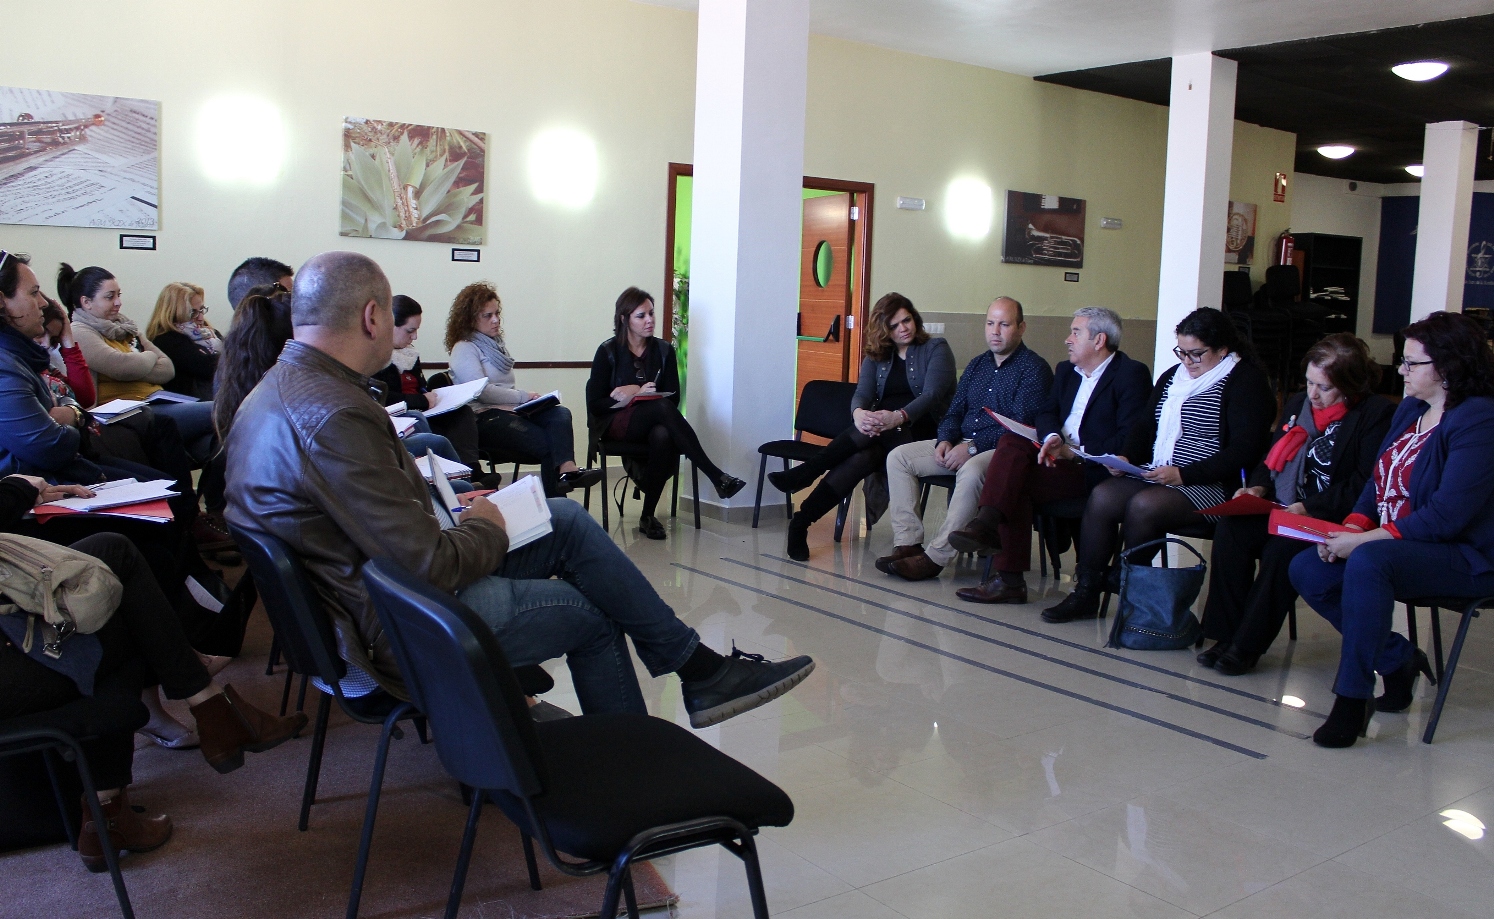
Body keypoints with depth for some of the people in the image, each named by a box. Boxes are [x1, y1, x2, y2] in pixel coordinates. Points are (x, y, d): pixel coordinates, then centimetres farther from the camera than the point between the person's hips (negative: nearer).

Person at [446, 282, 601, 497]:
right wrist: (524, 396, -12)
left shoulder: (496, 343, 24)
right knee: (547, 444, -26)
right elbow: (481, 391, -14)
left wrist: (529, 397, 2)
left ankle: (566, 468, -48)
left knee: (561, 414, -24)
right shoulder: (464, 349, -1)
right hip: (485, 418, -7)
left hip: (510, 410, 7)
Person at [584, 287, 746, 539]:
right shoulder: (608, 352, 1)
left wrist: (634, 394, -12)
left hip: (654, 423, 3)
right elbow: (594, 404, -4)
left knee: (663, 436, -38)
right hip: (615, 425, -2)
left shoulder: (664, 350, 8)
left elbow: (674, 397, 3)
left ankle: (647, 516, -30)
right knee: (662, 407, -36)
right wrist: (638, 396, -16)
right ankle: (716, 476, -40)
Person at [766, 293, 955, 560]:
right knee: (861, 457, -34)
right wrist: (859, 413, -28)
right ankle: (801, 522, -39)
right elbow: (862, 394, 0)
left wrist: (899, 417, -35)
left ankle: (803, 474, -28)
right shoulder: (877, 356, 15)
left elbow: (932, 396, -13)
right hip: (882, 427, 3)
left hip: (924, 428, -3)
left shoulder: (937, 349, 2)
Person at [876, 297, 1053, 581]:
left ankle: (936, 556, -33)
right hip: (961, 444, 8)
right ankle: (908, 543, -15)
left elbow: (1022, 427, -16)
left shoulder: (1034, 369, -6)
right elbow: (954, 411, 18)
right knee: (898, 457, -8)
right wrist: (945, 440, -5)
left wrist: (972, 447, -22)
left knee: (971, 471, -40)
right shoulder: (977, 364, 17)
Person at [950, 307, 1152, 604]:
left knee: (1018, 482, -26)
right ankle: (986, 524, -37)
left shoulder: (1131, 374, -5)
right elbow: (1047, 413, 10)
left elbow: (1129, 440, -14)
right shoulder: (1066, 370, 20)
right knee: (1012, 442, -23)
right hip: (1060, 456, 7)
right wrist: (1051, 438, -13)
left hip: (1096, 469, -7)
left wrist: (1074, 452, -18)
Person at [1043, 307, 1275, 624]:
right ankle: (1085, 591, -14)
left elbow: (1244, 452, -16)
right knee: (1101, 496, -17)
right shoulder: (1173, 376, 18)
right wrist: (1127, 458, 0)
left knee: (1143, 505, -31)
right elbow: (1146, 425, 22)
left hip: (1210, 486, -7)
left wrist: (1183, 474, -22)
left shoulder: (1246, 382, -6)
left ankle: (1123, 585, -7)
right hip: (1157, 476, 7)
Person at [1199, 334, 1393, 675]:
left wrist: (1310, 508, -22)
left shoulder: (1377, 413, -4)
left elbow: (1365, 485, -12)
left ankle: (1248, 646, -20)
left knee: (1281, 548, -33)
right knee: (1230, 529, -23)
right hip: (1281, 510, 6)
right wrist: (1258, 487, 1)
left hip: (1331, 520, -6)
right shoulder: (1296, 404, 17)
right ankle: (1226, 636, -18)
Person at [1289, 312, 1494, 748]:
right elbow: (1378, 483, 11)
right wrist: (1351, 528, -8)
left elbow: (1446, 516, -24)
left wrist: (1364, 540, -24)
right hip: (1394, 545, 9)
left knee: (1368, 562, -36)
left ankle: (1352, 698, -27)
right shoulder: (1410, 409, 10)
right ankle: (1399, 660, 8)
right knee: (1306, 571, -8)